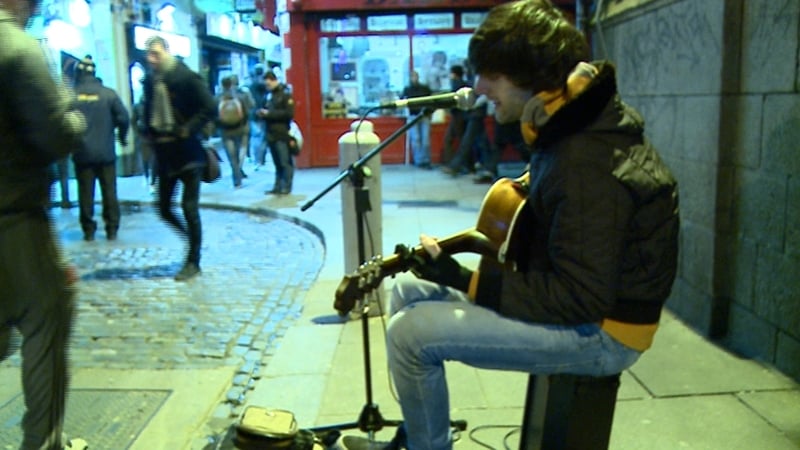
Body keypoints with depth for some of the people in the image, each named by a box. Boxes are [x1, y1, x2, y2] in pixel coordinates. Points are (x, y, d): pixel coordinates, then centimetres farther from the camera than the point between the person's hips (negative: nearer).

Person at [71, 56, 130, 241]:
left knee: (86, 192, 6)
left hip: (82, 153, 0)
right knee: (109, 191, 8)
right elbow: (123, 117, -7)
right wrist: (122, 137, 10)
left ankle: (88, 230, 9)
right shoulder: (108, 93, -3)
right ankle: (112, 229, 9)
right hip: (106, 152, 1)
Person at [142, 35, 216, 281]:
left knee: (189, 207, -2)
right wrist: (151, 135, 7)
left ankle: (193, 262, 9)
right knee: (164, 209, 7)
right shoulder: (149, 80, 8)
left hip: (188, 152, -6)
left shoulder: (187, 77, -9)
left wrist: (188, 130, -15)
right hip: (164, 154, 6)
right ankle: (194, 241, 29)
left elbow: (210, 108, -12)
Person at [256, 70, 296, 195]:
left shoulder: (285, 93, -5)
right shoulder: (269, 94, 15)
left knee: (285, 162, -3)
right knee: (277, 162, 9)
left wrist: (269, 113, -15)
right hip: (271, 133, 7)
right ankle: (278, 186, 12)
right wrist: (261, 112, 2)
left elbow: (289, 113, -14)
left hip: (282, 134, -7)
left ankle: (286, 187, 2)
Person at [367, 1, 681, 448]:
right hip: (572, 292, 10)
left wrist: (466, 280, -24)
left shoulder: (586, 164, -29)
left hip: (599, 332, -10)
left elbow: (581, 299, -28)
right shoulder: (582, 121, 1)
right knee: (409, 290, 9)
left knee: (410, 333, -19)